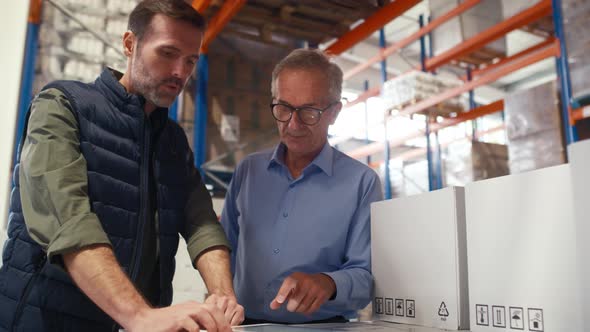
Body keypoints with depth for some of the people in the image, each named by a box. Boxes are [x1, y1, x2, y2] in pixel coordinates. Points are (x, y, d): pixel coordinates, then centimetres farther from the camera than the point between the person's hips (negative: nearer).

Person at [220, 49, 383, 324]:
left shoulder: (362, 182, -3)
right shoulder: (248, 170, 9)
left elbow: (367, 275, -5)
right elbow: (226, 253, 14)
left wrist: (327, 283, -25)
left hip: (322, 325, -1)